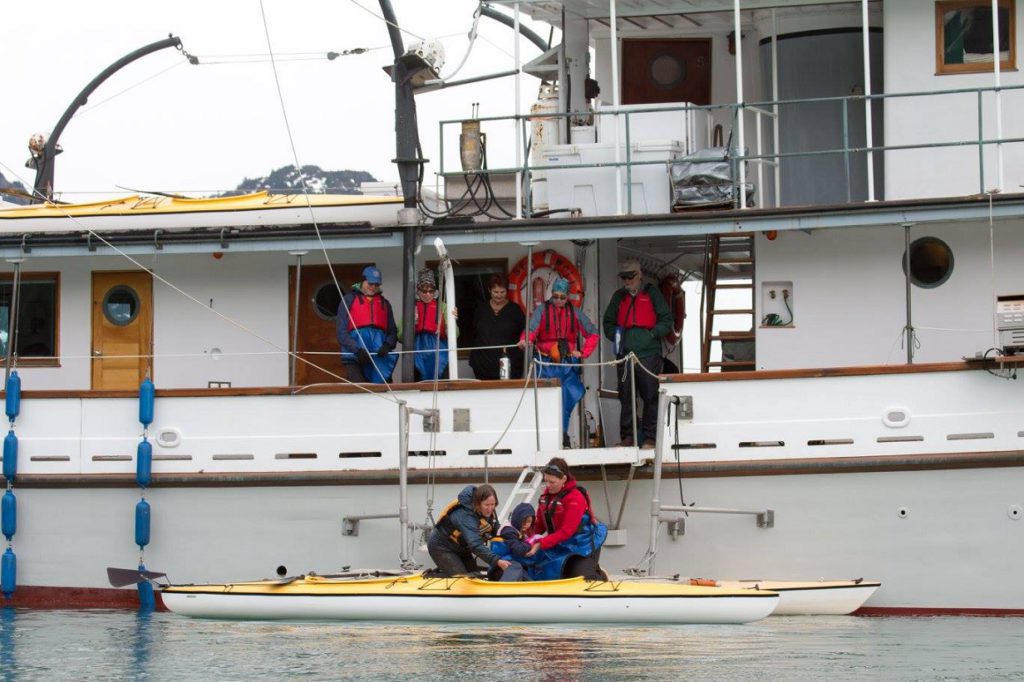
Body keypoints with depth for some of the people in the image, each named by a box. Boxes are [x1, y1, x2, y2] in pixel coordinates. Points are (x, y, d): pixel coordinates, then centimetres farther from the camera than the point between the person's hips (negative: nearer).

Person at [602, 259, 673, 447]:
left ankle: (650, 437, 0)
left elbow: (667, 320, 5)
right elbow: (608, 322, 22)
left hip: (649, 353, -3)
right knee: (626, 397, 3)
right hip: (625, 354, 3)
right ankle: (627, 436, 9)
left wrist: (652, 334, -8)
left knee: (650, 396, -4)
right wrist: (616, 336, 4)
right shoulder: (619, 297, 16)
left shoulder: (652, 294, 6)